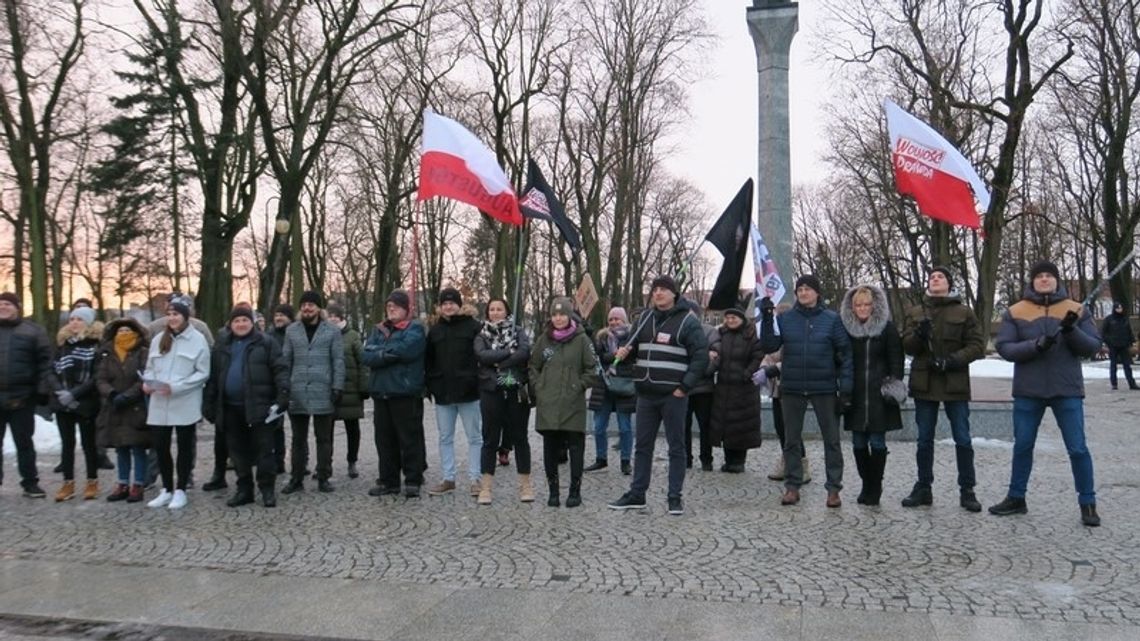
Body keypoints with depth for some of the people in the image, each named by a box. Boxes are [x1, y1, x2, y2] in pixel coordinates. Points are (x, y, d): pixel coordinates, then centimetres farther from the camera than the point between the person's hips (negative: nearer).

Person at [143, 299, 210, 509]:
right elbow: (150, 367, 14)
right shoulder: (158, 339, 10)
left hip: (185, 404, -4)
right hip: (159, 404, 4)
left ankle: (180, 490, 17)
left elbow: (203, 373, -8)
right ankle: (167, 490, 22)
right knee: (160, 446, 8)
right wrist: (147, 382, -8)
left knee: (184, 446, 7)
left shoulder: (198, 340, -5)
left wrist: (176, 387, -17)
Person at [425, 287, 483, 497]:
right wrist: (430, 385, 5)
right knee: (445, 438, 10)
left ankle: (475, 479, 11)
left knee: (474, 436, 3)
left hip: (468, 391, -4)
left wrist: (481, 382, -10)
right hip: (443, 392, 4)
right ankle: (448, 479, 19)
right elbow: (429, 360, 12)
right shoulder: (434, 330, 10)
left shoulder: (473, 326, -4)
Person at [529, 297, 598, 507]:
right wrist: (538, 387, 6)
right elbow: (533, 366, 17)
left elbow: (592, 369, 3)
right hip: (547, 404, 3)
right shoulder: (543, 339, 9)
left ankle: (575, 490, 10)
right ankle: (553, 490, 16)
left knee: (575, 447, 0)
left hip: (573, 404, -3)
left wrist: (579, 386, -5)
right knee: (550, 447, 6)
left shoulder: (581, 339, 0)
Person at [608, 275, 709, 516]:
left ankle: (674, 497, 11)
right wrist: (625, 352, -1)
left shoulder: (688, 321, -6)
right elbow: (636, 347, 23)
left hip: (673, 395, -6)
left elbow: (701, 356, -10)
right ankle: (637, 494, 19)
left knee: (676, 447, 4)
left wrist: (685, 387, -15)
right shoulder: (644, 318, 13)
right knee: (642, 445, 11)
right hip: (646, 394, 6)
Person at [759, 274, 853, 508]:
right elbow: (769, 346, -2)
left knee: (831, 440, 4)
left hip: (824, 389, -2)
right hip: (792, 389, 2)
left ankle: (833, 488, 13)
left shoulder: (832, 319, -1)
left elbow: (844, 355, -2)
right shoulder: (785, 318, 4)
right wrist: (767, 319, -14)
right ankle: (792, 486, 17)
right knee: (791, 440, 8)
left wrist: (845, 390, -8)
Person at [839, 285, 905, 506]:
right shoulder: (847, 329, 7)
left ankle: (874, 488, 9)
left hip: (879, 395, -3)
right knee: (859, 443, 6)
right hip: (856, 395, 3)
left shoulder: (887, 329, 1)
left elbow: (896, 360, 0)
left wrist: (895, 385, -10)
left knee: (877, 443, 0)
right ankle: (867, 485, 19)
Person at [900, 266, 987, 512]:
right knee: (924, 440, 9)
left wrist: (953, 360, -17)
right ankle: (923, 488, 17)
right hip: (924, 383, 3)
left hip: (955, 383, -2)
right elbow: (907, 346, 4)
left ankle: (967, 491, 9)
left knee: (963, 439, 0)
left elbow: (977, 345, -2)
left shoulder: (963, 312, 3)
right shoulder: (915, 313, 11)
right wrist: (918, 335, -18)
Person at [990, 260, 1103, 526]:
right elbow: (1004, 347, -7)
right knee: (1022, 446, 11)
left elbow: (1093, 346, -2)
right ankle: (1016, 498, 24)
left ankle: (1088, 503, 14)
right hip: (1028, 391, 1)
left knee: (1077, 448, 1)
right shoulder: (1015, 311, 0)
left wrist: (1072, 331, -21)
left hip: (1067, 390, -1)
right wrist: (1035, 345, -22)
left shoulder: (1076, 310, 2)